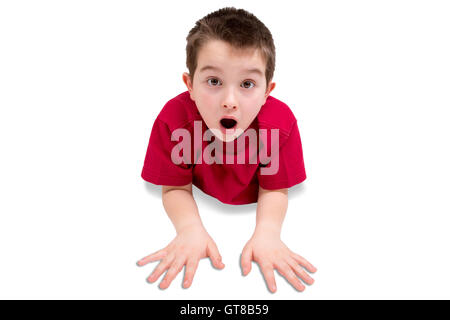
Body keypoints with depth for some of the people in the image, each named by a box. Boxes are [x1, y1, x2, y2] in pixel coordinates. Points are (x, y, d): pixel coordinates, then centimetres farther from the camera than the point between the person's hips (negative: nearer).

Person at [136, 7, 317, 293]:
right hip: (202, 203, 0)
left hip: (251, 206, 1)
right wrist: (191, 228, -43)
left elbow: (273, 189, -23)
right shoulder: (173, 119, -36)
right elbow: (176, 188, -24)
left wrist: (268, 232, -41)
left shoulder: (281, 123, -36)